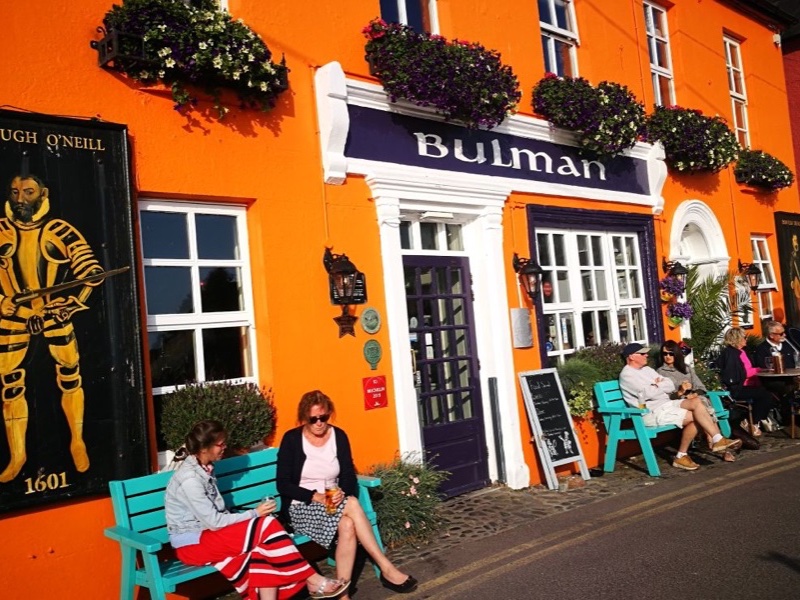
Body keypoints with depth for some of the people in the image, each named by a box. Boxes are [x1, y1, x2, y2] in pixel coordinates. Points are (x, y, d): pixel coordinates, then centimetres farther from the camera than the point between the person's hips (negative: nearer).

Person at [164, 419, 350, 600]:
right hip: (192, 543, -8)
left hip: (205, 533, 8)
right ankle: (313, 581, -13)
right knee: (267, 526, -21)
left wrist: (249, 517, -5)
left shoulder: (203, 468, 7)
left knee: (262, 548, -19)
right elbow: (213, 522, -22)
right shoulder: (189, 478, -22)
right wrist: (254, 513, -15)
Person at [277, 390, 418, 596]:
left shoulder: (339, 436, 3)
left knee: (347, 526, -34)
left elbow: (349, 476, 2)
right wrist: (316, 496, -23)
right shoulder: (291, 439, -7)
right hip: (301, 508, -4)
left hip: (333, 503, 4)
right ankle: (387, 568, -27)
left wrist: (342, 492, -21)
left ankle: (341, 592, -28)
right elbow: (283, 485, -10)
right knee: (352, 504, -31)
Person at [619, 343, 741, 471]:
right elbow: (647, 393, -21)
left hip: (667, 404, 8)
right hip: (652, 412, -8)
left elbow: (671, 386, 12)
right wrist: (661, 386, -2)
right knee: (695, 416, -19)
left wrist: (657, 386, -7)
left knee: (696, 401, -16)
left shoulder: (647, 369, 19)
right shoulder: (627, 374, -8)